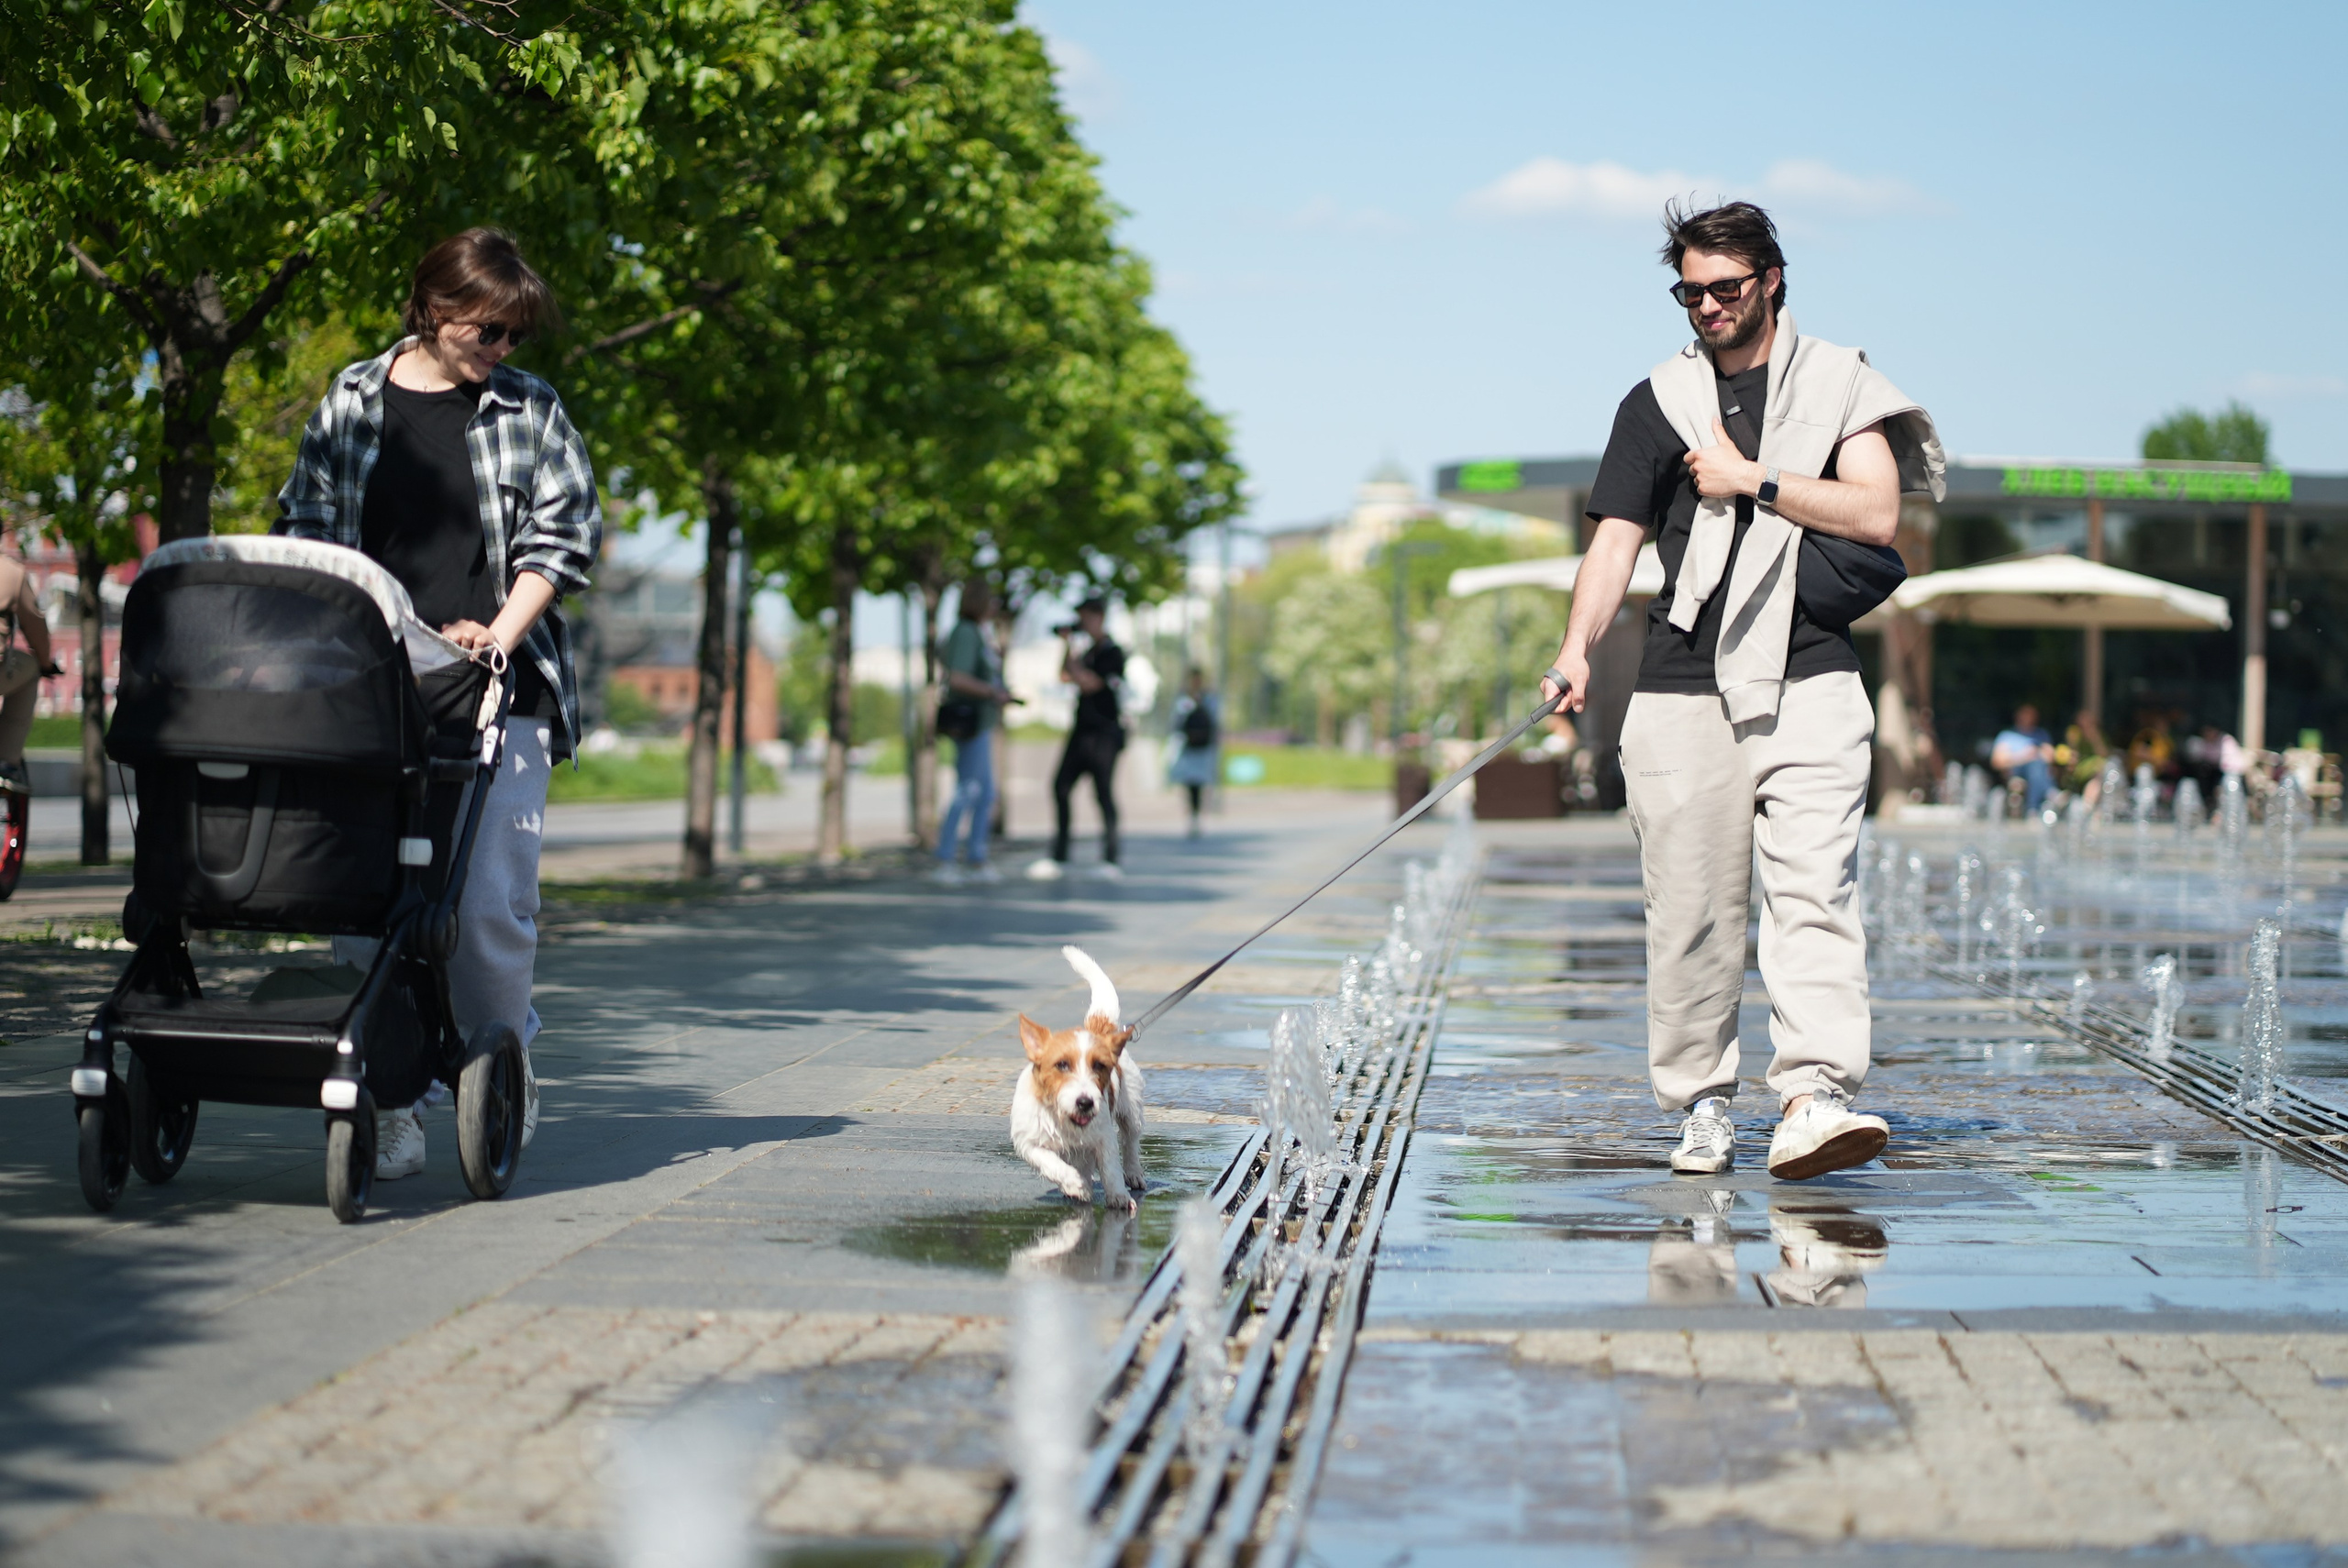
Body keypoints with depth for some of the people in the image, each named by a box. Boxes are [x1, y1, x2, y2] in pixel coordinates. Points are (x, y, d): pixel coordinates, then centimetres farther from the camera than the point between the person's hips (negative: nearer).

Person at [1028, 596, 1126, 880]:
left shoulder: (1112, 653, -9)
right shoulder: (1089, 651, 17)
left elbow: (1088, 683, -17)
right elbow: (1065, 676, 19)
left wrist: (1069, 651, -11)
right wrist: (1067, 645, 10)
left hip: (1105, 734, -8)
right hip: (1082, 731, 8)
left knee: (1103, 793, -7)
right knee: (1061, 788, 3)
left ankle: (1110, 861, -2)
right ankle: (1059, 859, 6)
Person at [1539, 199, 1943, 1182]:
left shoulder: (1839, 384, 10)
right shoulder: (1657, 403, 13)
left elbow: (1875, 514, -3)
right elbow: (1616, 538, 4)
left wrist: (1750, 480, -6)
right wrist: (1578, 646, -13)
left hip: (1810, 679, -1)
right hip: (1682, 689, 1)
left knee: (1813, 890, -14)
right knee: (1690, 907, 0)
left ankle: (1813, 1098, -22)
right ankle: (1700, 1104, 10)